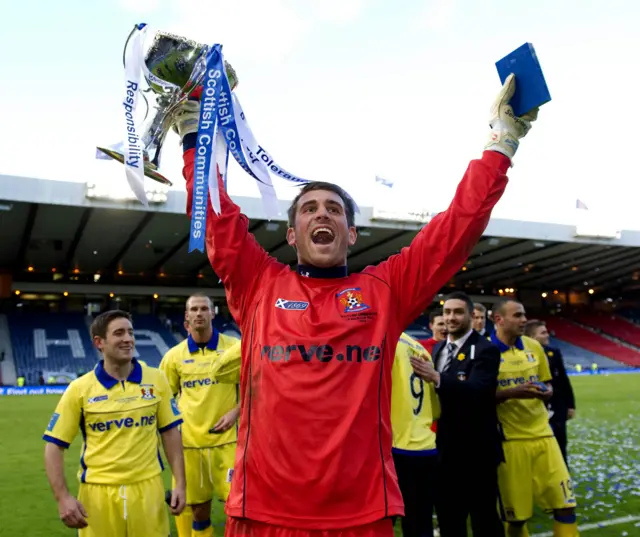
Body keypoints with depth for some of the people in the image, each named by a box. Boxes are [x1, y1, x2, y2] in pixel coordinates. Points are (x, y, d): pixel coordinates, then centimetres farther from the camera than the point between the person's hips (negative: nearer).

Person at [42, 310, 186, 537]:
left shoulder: (156, 379, 1)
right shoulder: (80, 388, -4)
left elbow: (170, 432, 5)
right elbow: (54, 446, -1)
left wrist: (180, 483, -1)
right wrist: (63, 497, -10)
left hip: (148, 488, 1)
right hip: (98, 492, -1)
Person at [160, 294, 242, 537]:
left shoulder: (233, 346, -2)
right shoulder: (174, 355, 2)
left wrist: (235, 411, -10)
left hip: (225, 439, -2)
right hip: (189, 441, 2)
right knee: (198, 506, 11)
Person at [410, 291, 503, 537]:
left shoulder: (485, 350, -11)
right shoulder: (438, 349, 11)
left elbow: (478, 390, -28)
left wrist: (437, 378, -41)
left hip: (476, 449, -7)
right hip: (446, 448, 7)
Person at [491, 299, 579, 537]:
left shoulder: (534, 346, 8)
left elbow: (547, 384, 18)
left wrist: (546, 392, -5)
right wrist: (512, 393, -22)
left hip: (542, 434, 5)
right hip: (509, 439, -5)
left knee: (565, 504, 4)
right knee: (516, 514, 4)